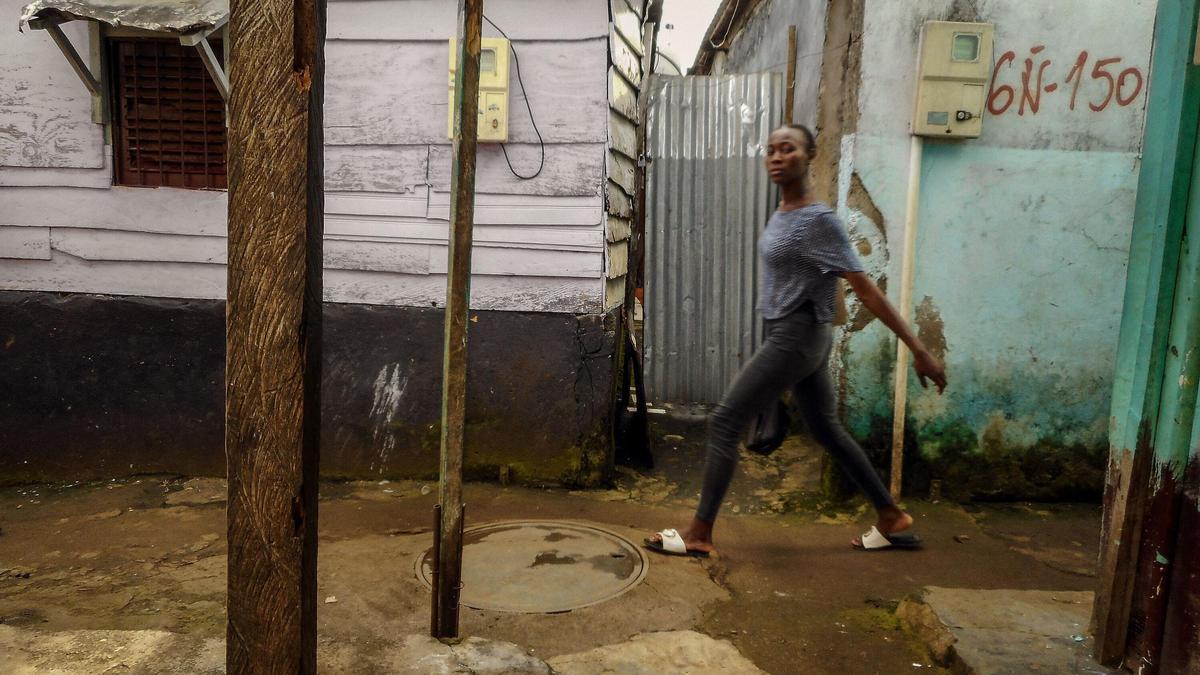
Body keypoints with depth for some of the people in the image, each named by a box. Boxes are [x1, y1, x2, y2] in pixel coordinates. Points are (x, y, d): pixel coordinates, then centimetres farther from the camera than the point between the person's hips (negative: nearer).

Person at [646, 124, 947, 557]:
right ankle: (892, 519, 29)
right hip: (797, 338, 9)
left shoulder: (819, 219, -17)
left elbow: (865, 289, -18)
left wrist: (918, 350, -16)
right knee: (826, 430, 18)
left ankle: (700, 533, 2)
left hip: (795, 339, -9)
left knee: (724, 422, -6)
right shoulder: (782, 214, 9)